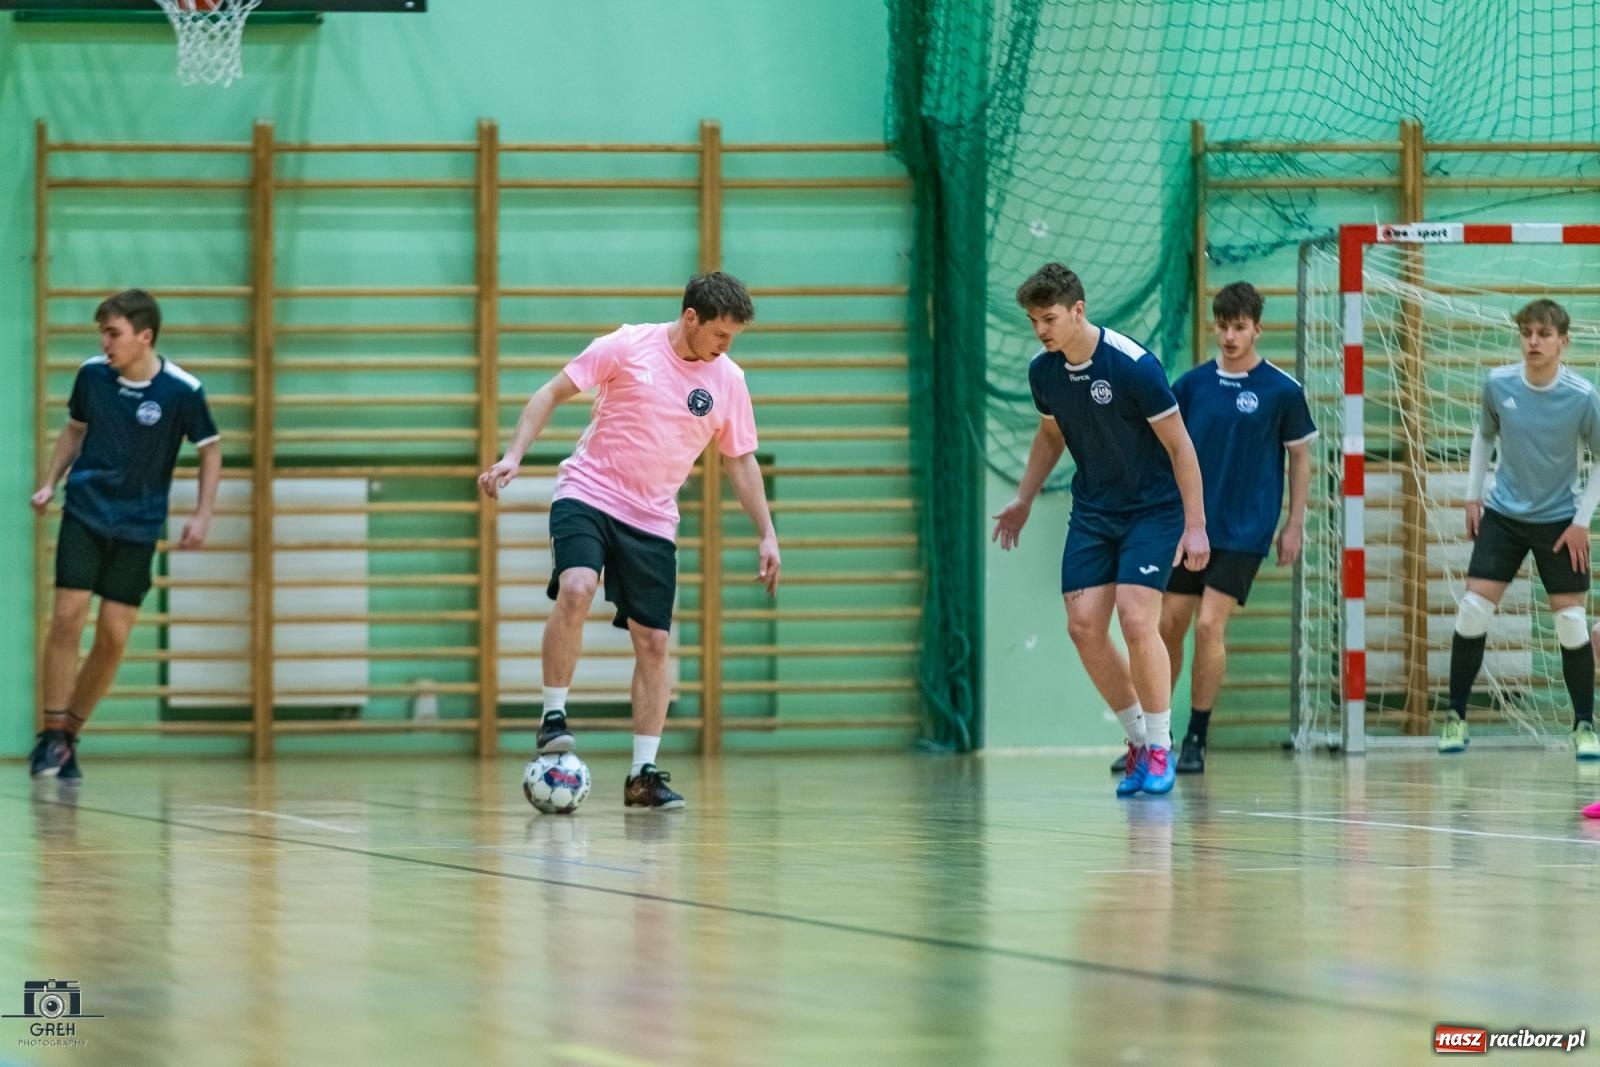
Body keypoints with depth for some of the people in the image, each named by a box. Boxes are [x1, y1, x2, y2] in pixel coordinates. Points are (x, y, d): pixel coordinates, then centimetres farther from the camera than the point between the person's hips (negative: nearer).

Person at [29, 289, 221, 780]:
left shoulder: (182, 390, -13)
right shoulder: (92, 374, -5)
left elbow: (210, 450, -1)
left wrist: (202, 516, -8)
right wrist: (49, 483, 4)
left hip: (138, 527, -1)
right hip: (85, 513, 1)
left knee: (114, 636, -2)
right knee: (67, 616, -11)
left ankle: (69, 737, 12)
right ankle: (52, 734, -3)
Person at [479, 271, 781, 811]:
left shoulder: (727, 380, 1)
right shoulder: (628, 346, -9)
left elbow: (741, 461, 11)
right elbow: (552, 393, -3)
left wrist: (767, 535, 5)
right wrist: (513, 456, -13)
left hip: (653, 522, 4)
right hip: (587, 496, -4)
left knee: (653, 642, 0)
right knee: (576, 590, -30)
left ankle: (644, 774, 7)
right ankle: (553, 717, -17)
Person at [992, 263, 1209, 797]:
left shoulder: (1134, 365, -21)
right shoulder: (1043, 371, -3)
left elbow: (1179, 445, -15)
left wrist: (1195, 526, -17)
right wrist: (1024, 500, 16)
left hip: (1153, 508, -6)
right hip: (1092, 509, 6)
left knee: (1135, 619, -18)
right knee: (1084, 624, -6)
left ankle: (1160, 747, -3)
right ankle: (1138, 739, 11)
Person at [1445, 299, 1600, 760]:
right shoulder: (1498, 384, -9)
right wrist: (1473, 495, 9)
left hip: (1559, 521, -2)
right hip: (1503, 514, 2)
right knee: (1473, 610, -7)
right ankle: (1456, 717, 5)